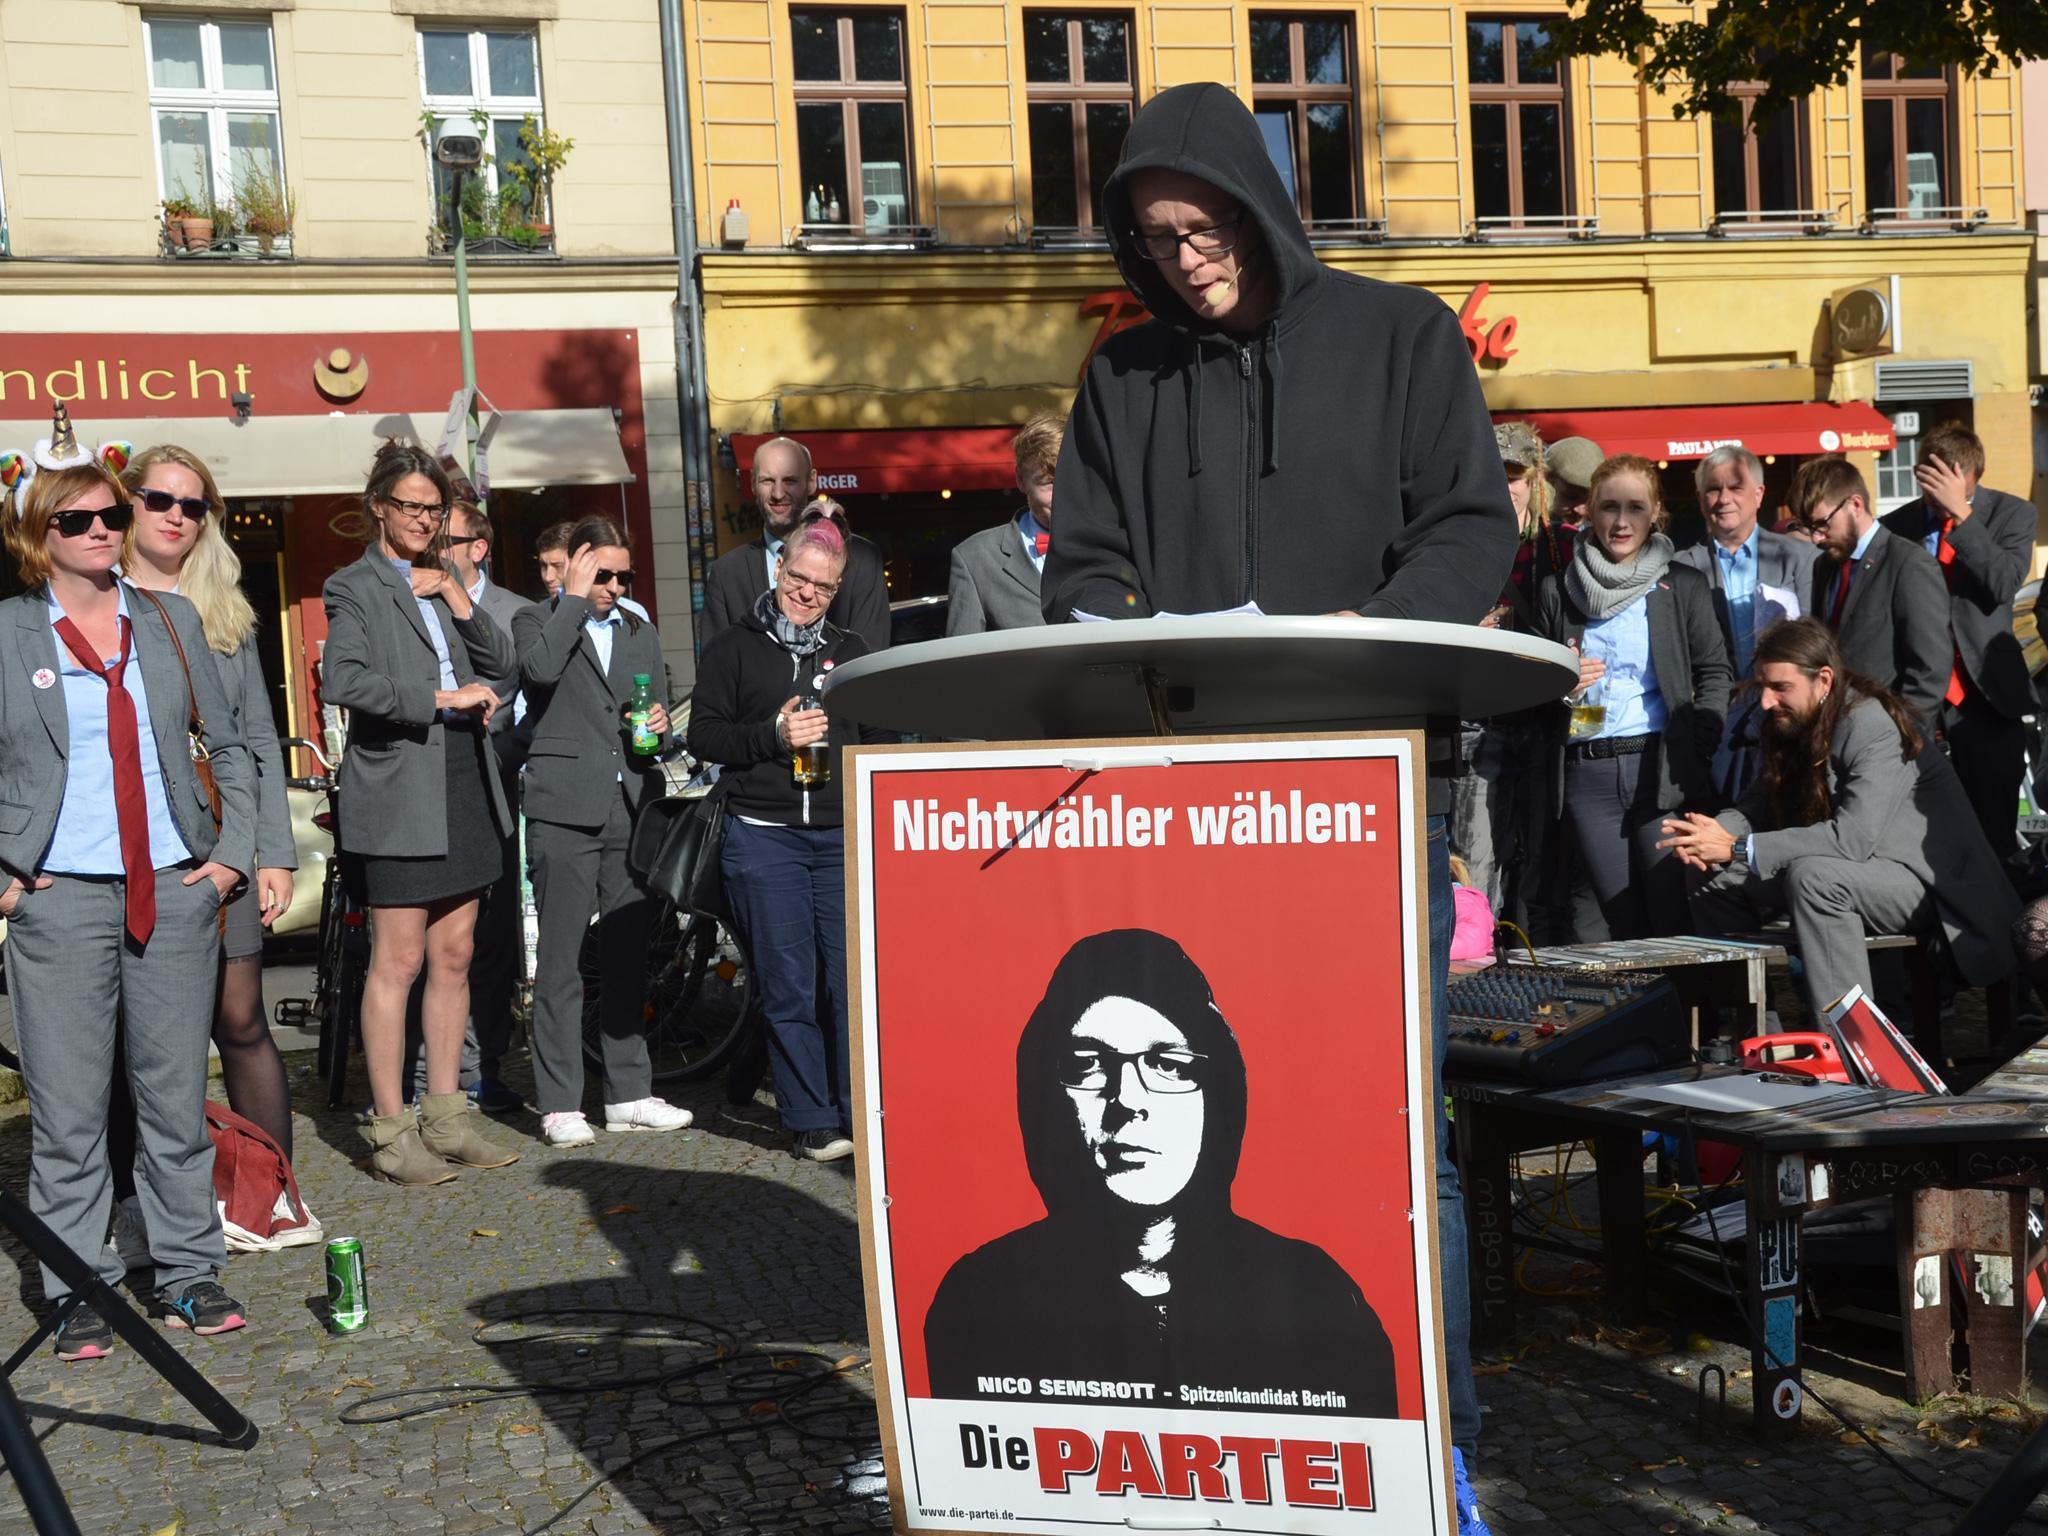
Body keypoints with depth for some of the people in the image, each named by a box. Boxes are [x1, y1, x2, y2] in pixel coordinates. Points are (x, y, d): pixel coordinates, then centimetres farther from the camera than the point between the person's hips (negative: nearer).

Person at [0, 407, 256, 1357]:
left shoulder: (171, 621, 10)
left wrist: (233, 854, 6)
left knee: (177, 1098, 8)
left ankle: (188, 1273, 19)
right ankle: (78, 1294, 13)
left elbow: (229, 747, 15)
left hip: (176, 891, 3)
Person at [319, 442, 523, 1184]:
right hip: (397, 795, -7)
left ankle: (445, 1117, 17)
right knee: (397, 961, -5)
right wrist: (440, 698, -18)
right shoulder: (356, 586, -4)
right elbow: (341, 680, -19)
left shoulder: (441, 579, 18)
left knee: (454, 955, 9)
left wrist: (458, 600, -2)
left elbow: (500, 663, 12)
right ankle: (390, 1132, 2)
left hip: (464, 789, 7)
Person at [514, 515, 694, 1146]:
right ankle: (560, 1105, -1)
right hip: (564, 810, -5)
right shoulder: (536, 620, 6)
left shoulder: (641, 633, 22)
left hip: (631, 807, 5)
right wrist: (574, 599, -8)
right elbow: (540, 668, -17)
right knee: (560, 959, -5)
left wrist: (661, 727, 3)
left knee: (628, 955, 8)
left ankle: (629, 1094, 14)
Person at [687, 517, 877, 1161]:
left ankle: (861, 1114, 5)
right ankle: (813, 1122, 6)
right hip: (763, 837, -2)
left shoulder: (852, 651, 17)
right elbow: (703, 735, 3)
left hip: (844, 835, 2)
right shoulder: (732, 649, 9)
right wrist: (774, 735, -11)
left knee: (855, 979, -4)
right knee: (788, 986, 0)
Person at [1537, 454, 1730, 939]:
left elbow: (1714, 675, 5)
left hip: (1661, 767, -1)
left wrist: (1695, 758, -6)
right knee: (1620, 927, 3)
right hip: (1588, 774, 1)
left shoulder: (1683, 587, 8)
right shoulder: (1558, 592, 11)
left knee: (1674, 925, -5)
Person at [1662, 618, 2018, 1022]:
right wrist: (1715, 832, -21)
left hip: (1926, 879, -9)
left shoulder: (1875, 726, -23)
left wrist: (1739, 849, -32)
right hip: (1849, 869, 9)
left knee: (1813, 877, -35)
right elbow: (1759, 805, 3)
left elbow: (1853, 837, -32)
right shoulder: (1790, 726, 3)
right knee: (1719, 883, 1)